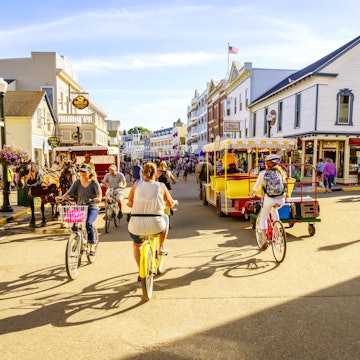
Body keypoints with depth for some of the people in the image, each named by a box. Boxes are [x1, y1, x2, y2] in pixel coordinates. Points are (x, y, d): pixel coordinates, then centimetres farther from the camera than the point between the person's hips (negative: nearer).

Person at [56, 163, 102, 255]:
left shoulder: (94, 182, -5)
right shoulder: (77, 182, 4)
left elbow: (99, 193, -19)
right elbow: (69, 193, -5)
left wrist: (98, 199, -42)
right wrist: (61, 198, -25)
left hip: (92, 208, -3)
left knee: (88, 223, -27)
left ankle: (91, 248, -17)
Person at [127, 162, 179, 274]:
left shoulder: (137, 184, 3)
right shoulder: (161, 186, 2)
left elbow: (130, 202, 11)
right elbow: (170, 204, 12)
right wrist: (175, 202, 35)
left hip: (136, 226, 1)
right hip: (156, 226, -1)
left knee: (136, 245, 35)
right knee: (165, 217, 35)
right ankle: (161, 248, 36)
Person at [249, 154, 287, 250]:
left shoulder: (263, 173, 3)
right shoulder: (281, 172, 12)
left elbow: (256, 187, 7)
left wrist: (252, 193, 27)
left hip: (269, 199, -4)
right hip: (281, 200, 4)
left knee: (263, 218, 18)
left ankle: (264, 239, 6)